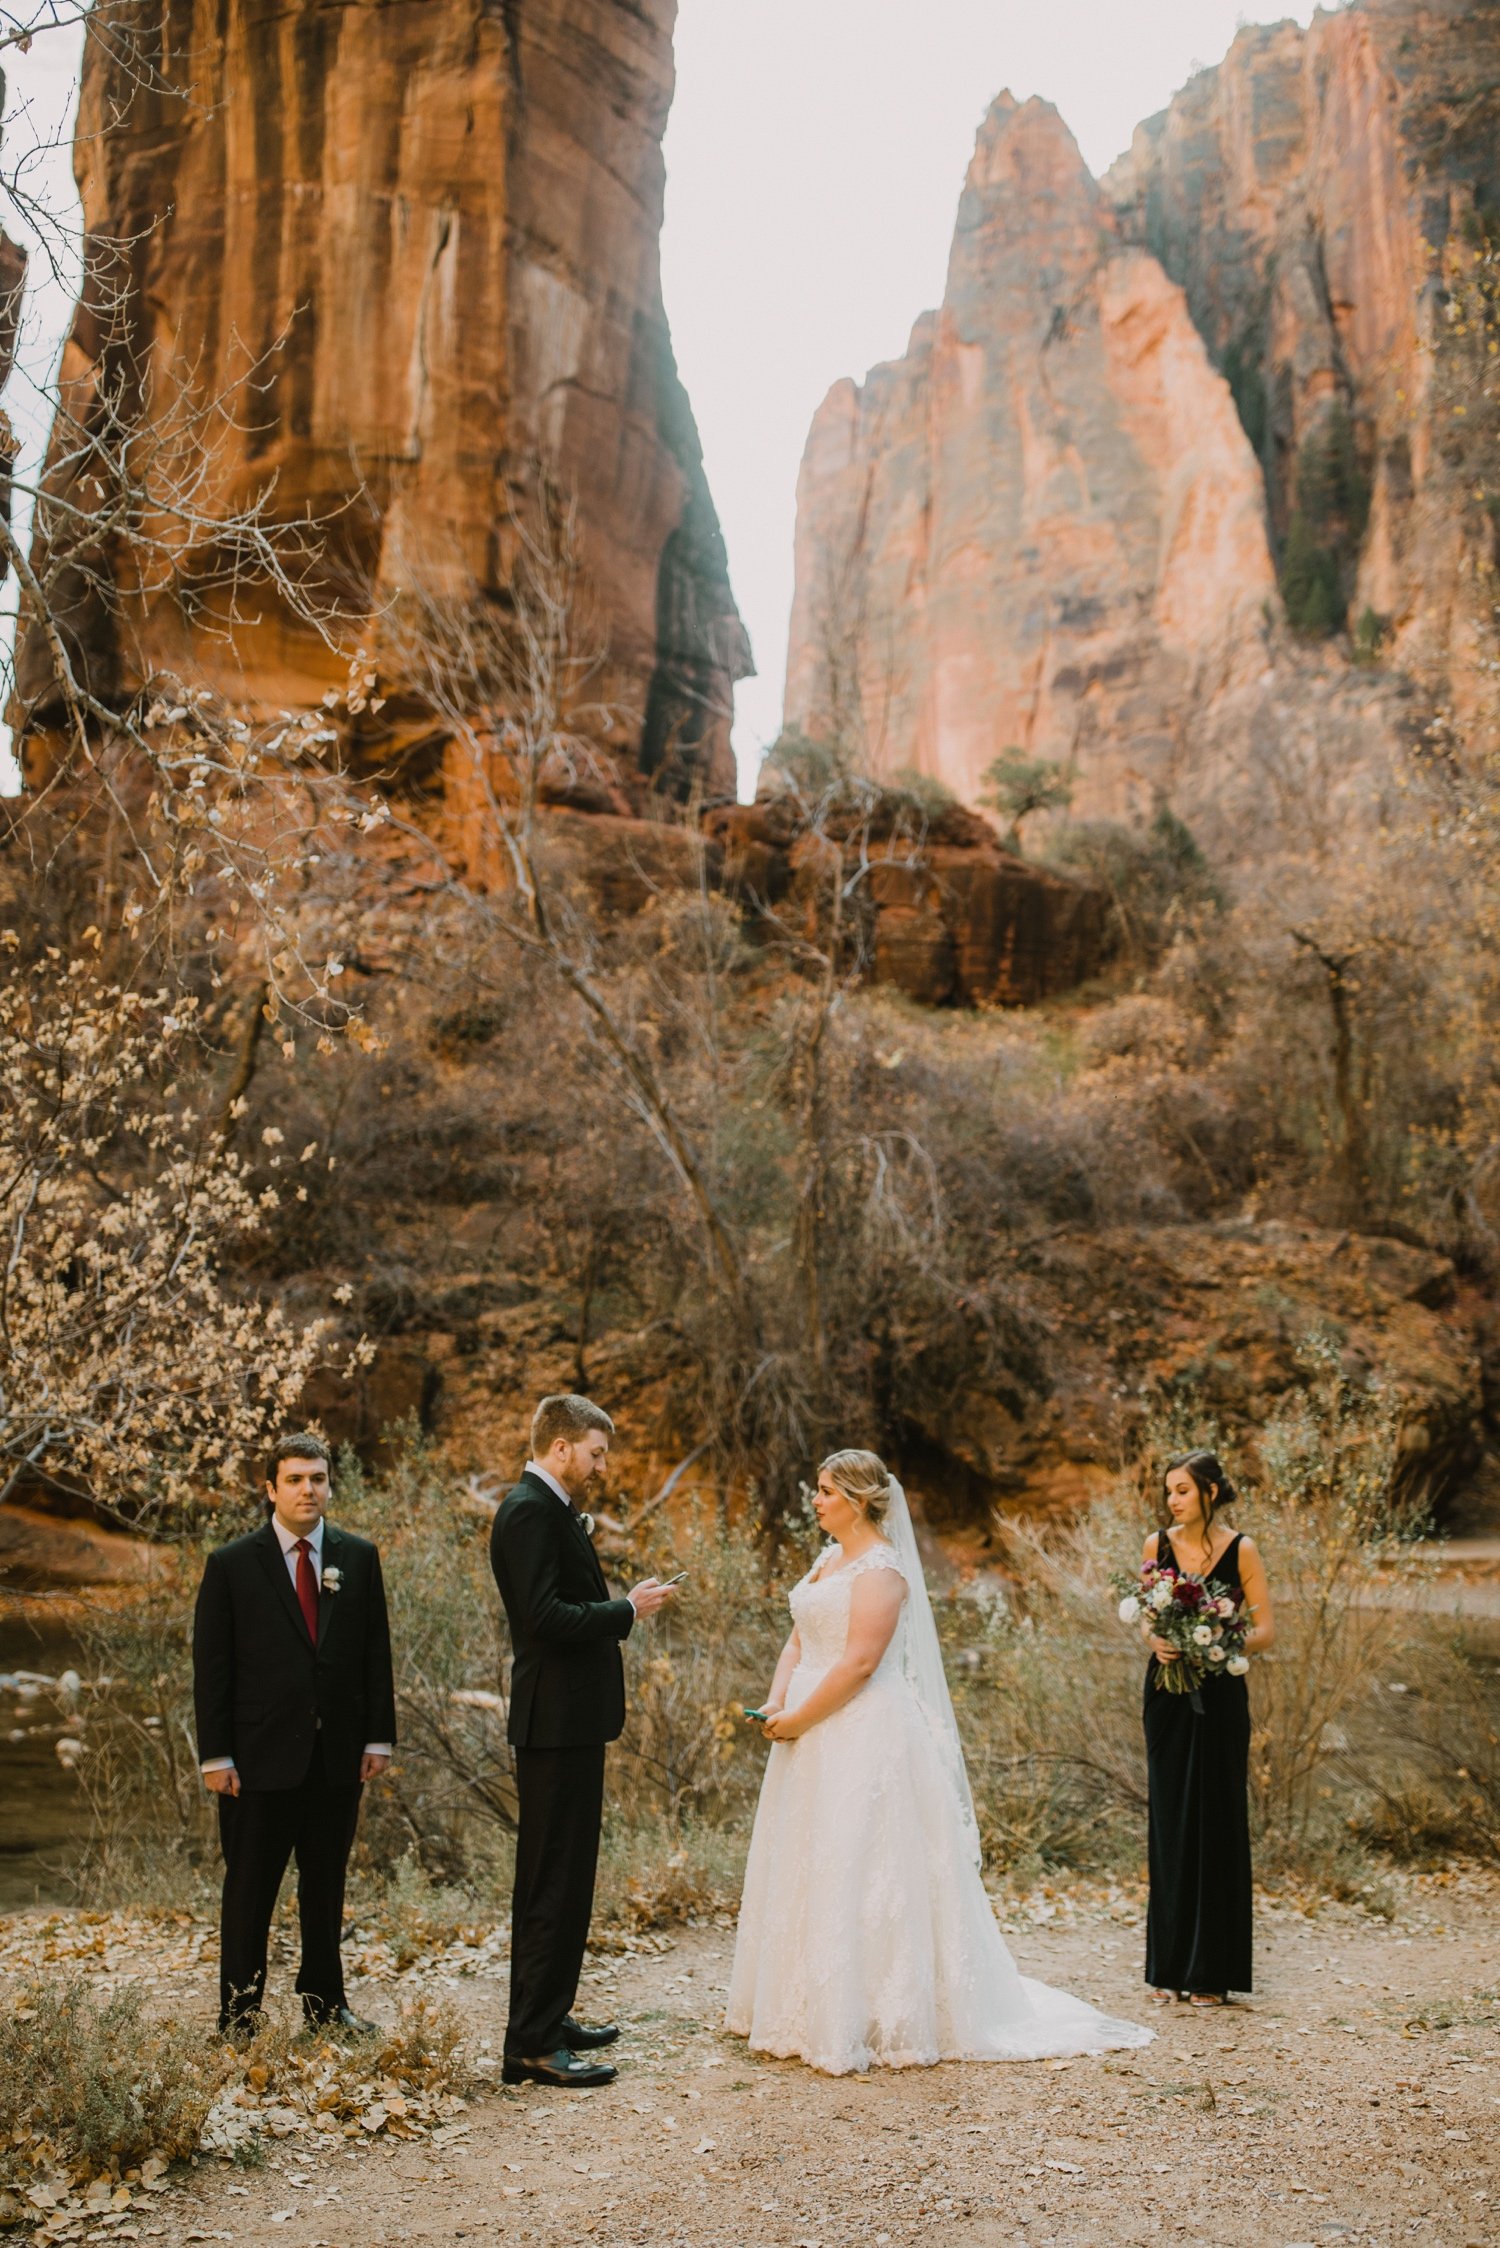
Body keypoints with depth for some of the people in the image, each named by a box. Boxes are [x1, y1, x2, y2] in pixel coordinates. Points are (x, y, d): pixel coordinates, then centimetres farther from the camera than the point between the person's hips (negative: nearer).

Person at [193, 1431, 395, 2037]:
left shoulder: (358, 1557, 5)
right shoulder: (232, 1565, -3)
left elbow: (376, 1653, 7)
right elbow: (211, 1665, -4)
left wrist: (378, 1736, 2)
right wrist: (216, 1755, -8)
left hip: (338, 1754, 3)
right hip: (262, 1754, -3)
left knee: (326, 1886, 14)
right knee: (250, 1892, 5)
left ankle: (325, 2002, 26)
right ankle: (239, 2019, 15)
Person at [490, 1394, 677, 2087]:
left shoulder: (550, 1509, 15)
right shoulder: (529, 1510, -17)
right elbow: (544, 1617, -25)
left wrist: (584, 1544, 9)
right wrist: (628, 1608, -18)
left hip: (567, 1720, 11)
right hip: (556, 1721, -11)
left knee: (558, 1879, 18)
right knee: (554, 1882, -6)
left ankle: (547, 2019, 28)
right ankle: (532, 2044, -1)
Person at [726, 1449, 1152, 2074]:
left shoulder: (881, 1569, -14)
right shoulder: (826, 1561, 15)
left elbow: (860, 1662, -21)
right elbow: (798, 1643, 14)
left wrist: (799, 1718, -17)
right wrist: (775, 1703, -2)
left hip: (865, 1741, -9)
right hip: (814, 1740, 9)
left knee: (856, 1872, -5)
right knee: (808, 1873, 14)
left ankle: (873, 2022, 5)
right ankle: (814, 2012, 25)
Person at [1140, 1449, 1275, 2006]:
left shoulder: (1240, 1550, -6)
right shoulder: (1157, 1544, 3)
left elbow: (1266, 1630, -3)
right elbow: (1144, 1619, 10)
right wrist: (1155, 1642, -11)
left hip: (1219, 1696, -3)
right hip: (1167, 1696, 3)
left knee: (1216, 1823, 1)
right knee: (1168, 1821, 7)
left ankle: (1212, 1970, 10)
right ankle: (1171, 1964, 16)